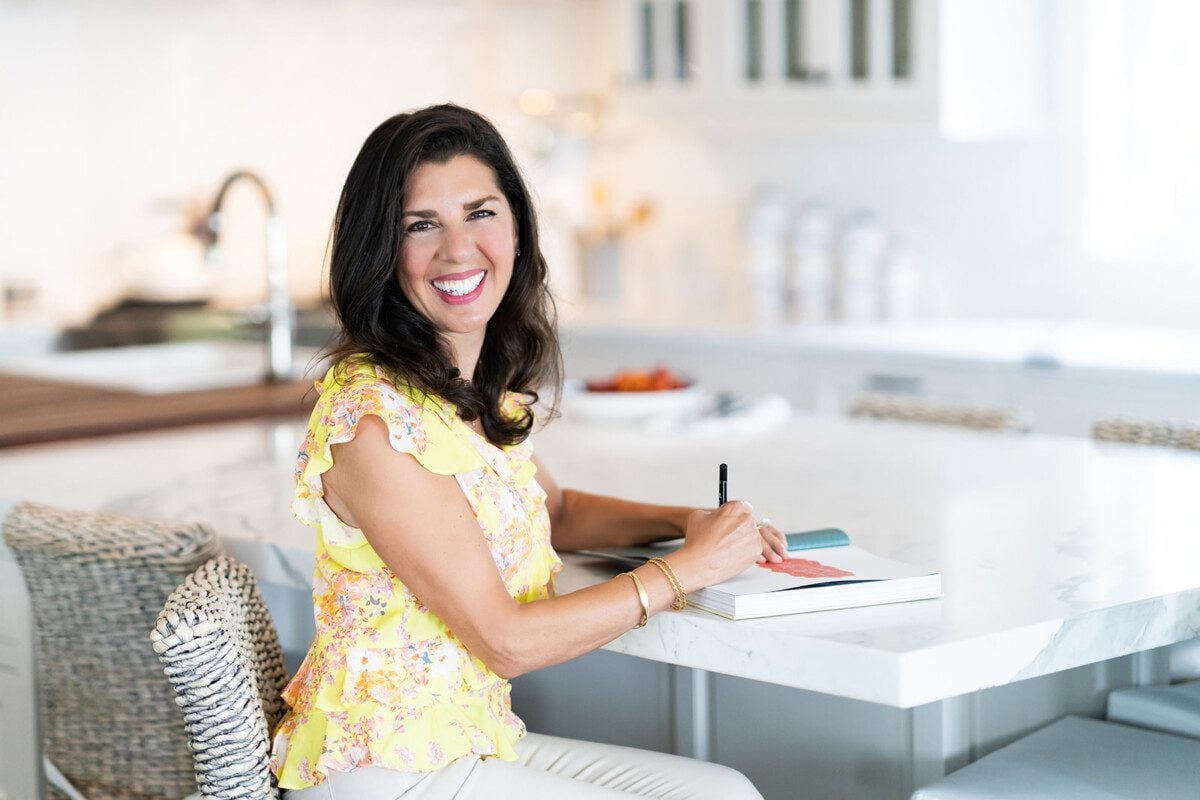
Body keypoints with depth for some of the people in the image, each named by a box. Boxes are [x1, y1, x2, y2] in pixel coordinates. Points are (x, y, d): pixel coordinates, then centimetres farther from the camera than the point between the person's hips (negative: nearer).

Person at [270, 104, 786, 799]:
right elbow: (505, 640, -19)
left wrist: (685, 520, 6)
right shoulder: (373, 418, -22)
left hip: (468, 740, 8)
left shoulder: (485, 387, 4)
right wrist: (691, 566, -12)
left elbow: (553, 511, 24)